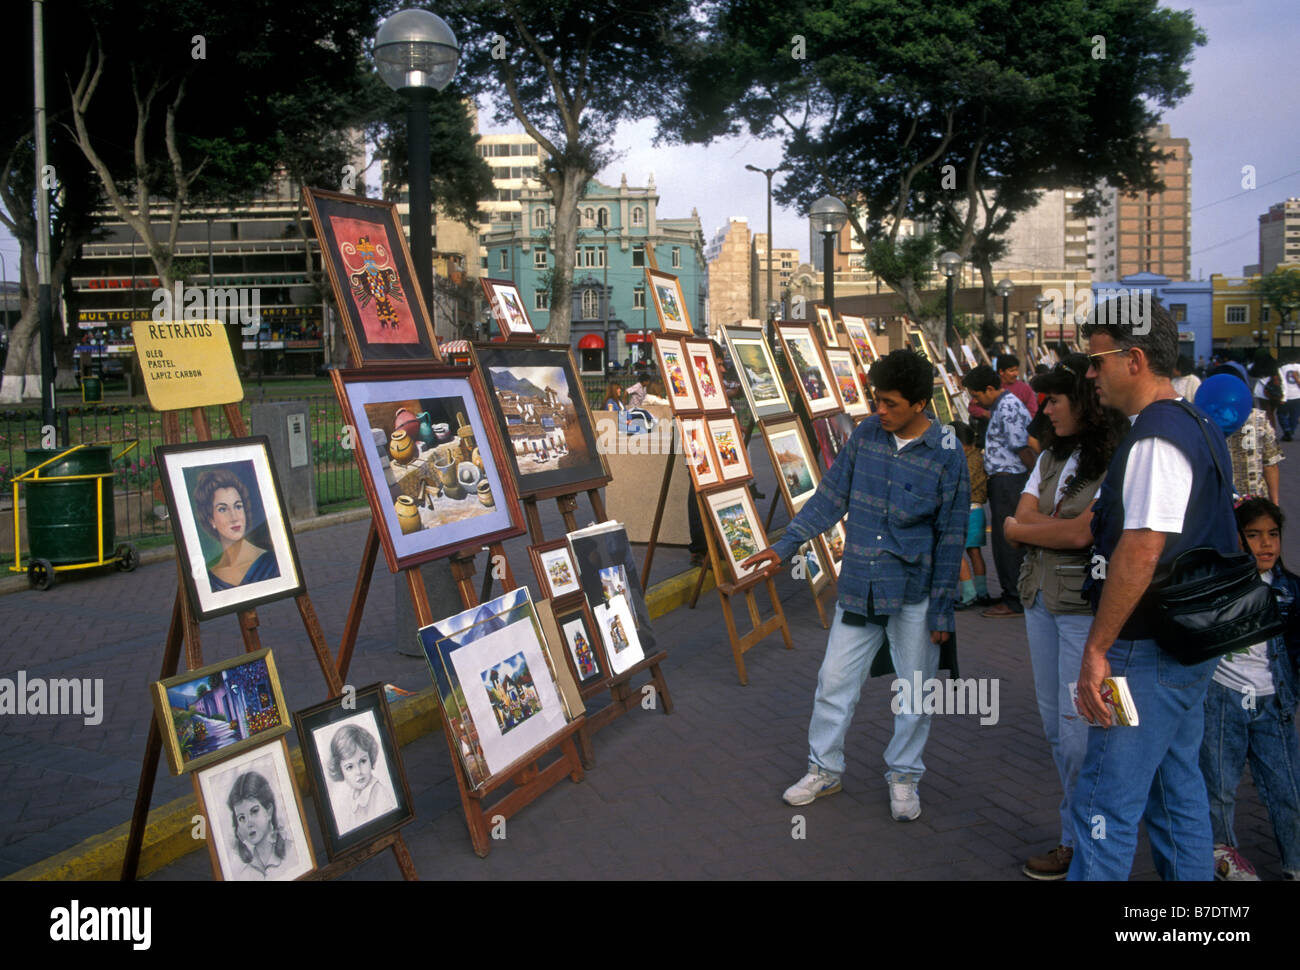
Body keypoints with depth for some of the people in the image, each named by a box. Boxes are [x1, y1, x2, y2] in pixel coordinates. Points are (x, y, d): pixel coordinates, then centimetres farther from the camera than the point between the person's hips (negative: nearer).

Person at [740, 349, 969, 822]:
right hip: (857, 588, 3)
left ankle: (904, 777, 30)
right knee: (834, 681, 8)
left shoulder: (946, 456, -10)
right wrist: (785, 545, 3)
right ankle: (824, 769, 26)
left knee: (914, 693, 10)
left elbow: (951, 538, -6)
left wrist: (942, 609, -6)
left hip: (914, 595, -3)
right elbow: (831, 496, 8)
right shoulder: (866, 433, 0)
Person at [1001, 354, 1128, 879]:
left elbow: (1083, 533, -20)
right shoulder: (1052, 457, 11)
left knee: (1079, 727, -1)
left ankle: (1077, 841, 14)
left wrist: (1027, 528, -6)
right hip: (1041, 599, 8)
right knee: (1054, 722, 14)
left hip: (1088, 609, -8)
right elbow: (1018, 524, 2)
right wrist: (1067, 528, -14)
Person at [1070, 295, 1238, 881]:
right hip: (1188, 643, 10)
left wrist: (1096, 648, -21)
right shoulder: (1196, 427, 14)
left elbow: (1140, 552, -26)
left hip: (1149, 654, -10)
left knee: (1105, 804, -4)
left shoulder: (1157, 437, -19)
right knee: (1177, 792, 18)